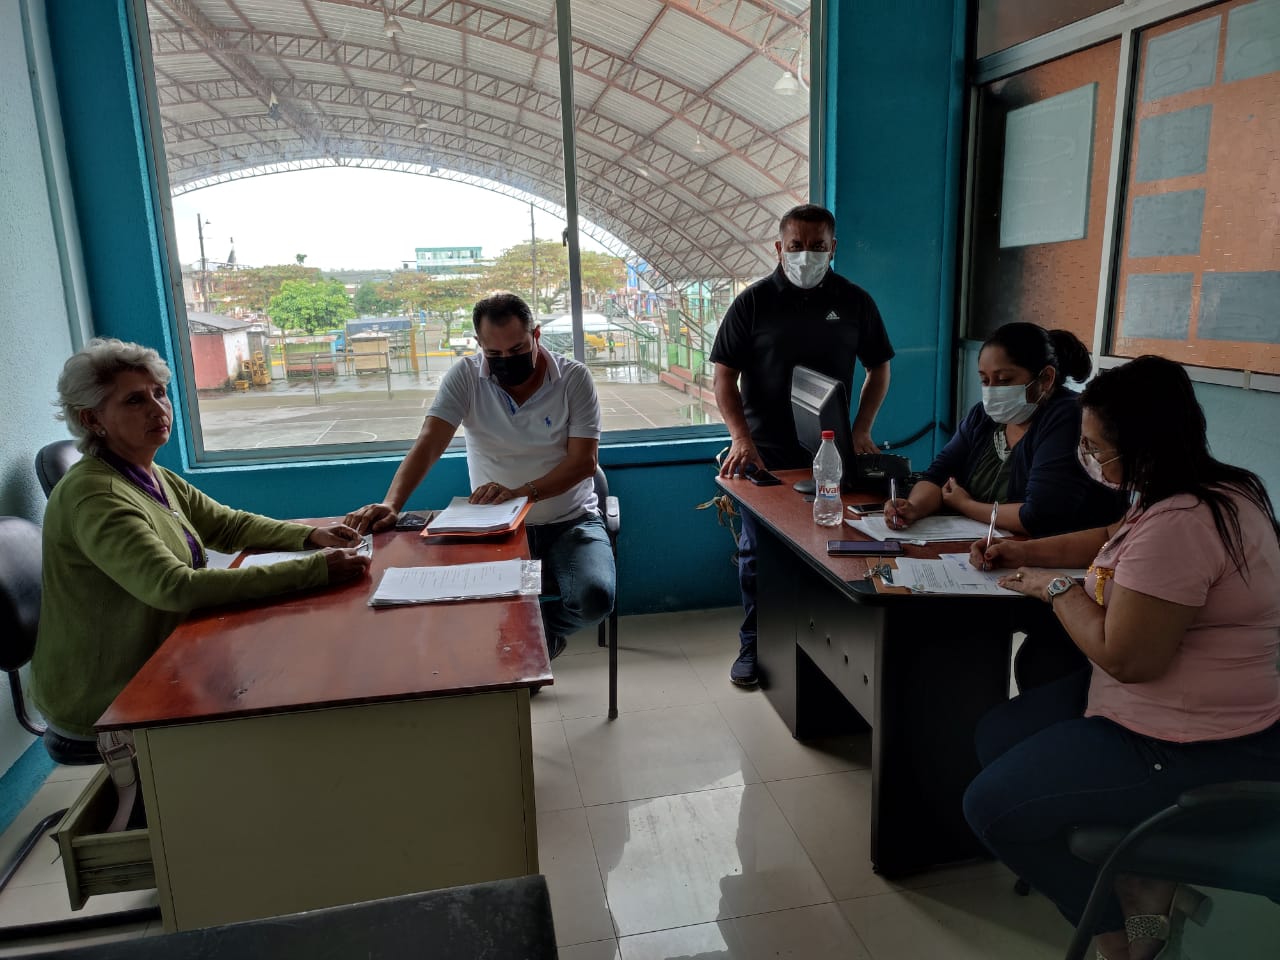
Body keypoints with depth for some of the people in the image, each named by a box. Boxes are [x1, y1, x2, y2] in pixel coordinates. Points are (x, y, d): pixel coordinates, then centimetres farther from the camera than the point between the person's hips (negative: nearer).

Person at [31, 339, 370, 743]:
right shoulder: (93, 495, -26)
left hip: (152, 664, 8)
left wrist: (310, 535, -9)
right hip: (105, 704, -8)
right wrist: (315, 569, -39)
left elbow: (229, 524, 11)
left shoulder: (156, 478, 4)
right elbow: (174, 588, -36)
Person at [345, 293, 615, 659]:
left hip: (570, 522, 0)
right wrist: (390, 504, -29)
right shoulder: (465, 376, -4)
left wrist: (519, 492, -27)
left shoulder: (574, 378, -7)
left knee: (594, 599, -26)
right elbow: (428, 445, -13)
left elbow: (584, 461, -12)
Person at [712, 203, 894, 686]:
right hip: (765, 452, -1)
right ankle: (753, 646, 20)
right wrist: (741, 438, -17)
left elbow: (878, 368, 13)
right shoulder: (753, 302, -2)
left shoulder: (855, 301, 4)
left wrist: (861, 430, 0)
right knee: (757, 552, 6)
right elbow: (724, 375, -4)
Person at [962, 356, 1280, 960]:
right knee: (995, 737, 11)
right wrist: (1026, 552, 10)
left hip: (1193, 752, -11)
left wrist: (1056, 587, -12)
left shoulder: (1178, 524, -29)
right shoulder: (1212, 487, 4)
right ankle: (1139, 878, 10)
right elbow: (1113, 538, 22)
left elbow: (1124, 657, -27)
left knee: (990, 807, -7)